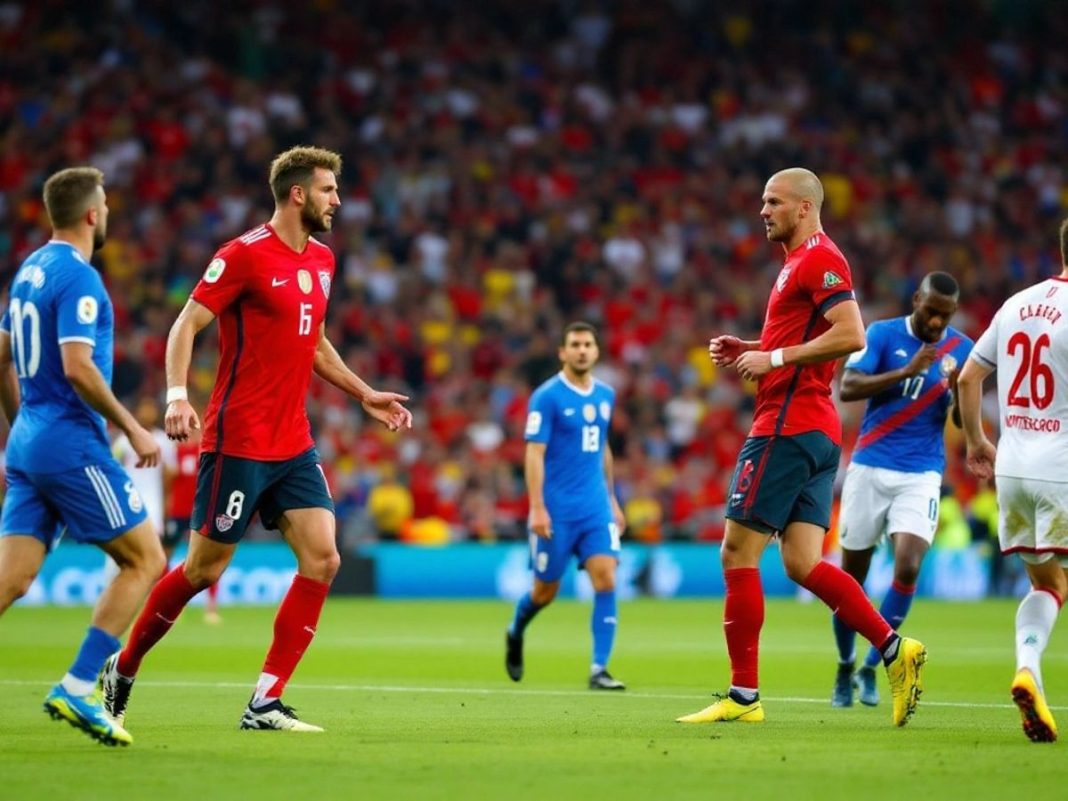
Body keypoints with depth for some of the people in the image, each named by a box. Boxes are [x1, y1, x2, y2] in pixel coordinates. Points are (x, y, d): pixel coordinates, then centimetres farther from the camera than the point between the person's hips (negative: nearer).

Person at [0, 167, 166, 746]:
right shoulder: (78, 278, -13)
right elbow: (77, 368, -23)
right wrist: (133, 430, -15)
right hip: (72, 447, -9)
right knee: (145, 560, 1)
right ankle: (76, 690, -5)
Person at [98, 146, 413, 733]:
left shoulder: (322, 260, 12)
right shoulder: (245, 255, -11)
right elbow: (186, 325, -14)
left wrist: (364, 394, 23)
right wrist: (177, 394, -28)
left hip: (294, 443, 7)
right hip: (238, 439, -7)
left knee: (322, 559, -7)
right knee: (204, 568, 0)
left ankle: (265, 704, -4)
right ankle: (121, 672, 21)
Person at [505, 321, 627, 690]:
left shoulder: (605, 395, 9)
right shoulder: (547, 397, -9)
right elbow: (534, 453, -13)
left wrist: (612, 499, 22)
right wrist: (537, 508, -20)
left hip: (596, 508, 4)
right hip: (556, 510, -4)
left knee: (606, 580, -12)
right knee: (546, 590, 8)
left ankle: (599, 669, -10)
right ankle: (516, 633, 41)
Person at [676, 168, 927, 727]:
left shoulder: (819, 259, -10)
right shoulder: (800, 262, 21)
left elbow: (850, 336, -22)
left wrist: (773, 357, -17)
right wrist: (749, 350, 15)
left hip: (788, 428, -10)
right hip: (816, 432, 10)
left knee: (737, 554, -6)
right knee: (801, 564, 5)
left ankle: (743, 696, -4)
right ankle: (895, 650, -1)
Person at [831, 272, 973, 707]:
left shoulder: (962, 350, 4)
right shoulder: (882, 335, -3)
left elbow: (963, 423, 5)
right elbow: (847, 388, -14)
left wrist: (960, 391, -16)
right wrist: (907, 372, -22)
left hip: (921, 477, 1)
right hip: (870, 469, -1)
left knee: (907, 567, -18)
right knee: (851, 576, 5)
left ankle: (870, 667, -3)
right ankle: (845, 668, 27)